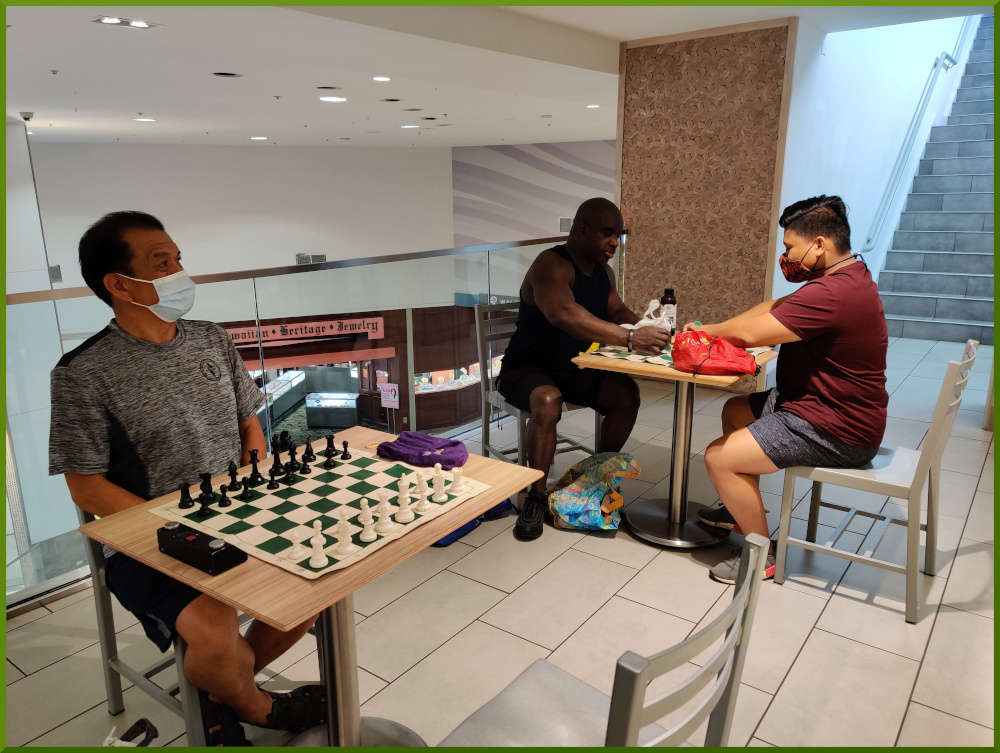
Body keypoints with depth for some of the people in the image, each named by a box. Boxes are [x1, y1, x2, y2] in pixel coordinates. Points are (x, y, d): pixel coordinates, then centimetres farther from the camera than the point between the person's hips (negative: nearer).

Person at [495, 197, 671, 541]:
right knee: (548, 400, -38)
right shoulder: (551, 265, -22)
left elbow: (617, 311, 12)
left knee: (626, 393, -15)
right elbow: (565, 315, -40)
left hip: (574, 368, 8)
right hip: (527, 368, -7)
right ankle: (536, 497, -22)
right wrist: (630, 338, -47)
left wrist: (643, 327, -12)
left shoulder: (602, 271, 8)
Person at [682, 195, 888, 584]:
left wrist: (708, 330, -9)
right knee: (735, 411, 21)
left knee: (719, 458, -14)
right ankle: (743, 510, 33)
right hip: (823, 404, 11)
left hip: (836, 433, -11)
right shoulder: (846, 276, 8)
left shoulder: (834, 293, -28)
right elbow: (778, 308, 11)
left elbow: (752, 333, -26)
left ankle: (762, 554, 5)